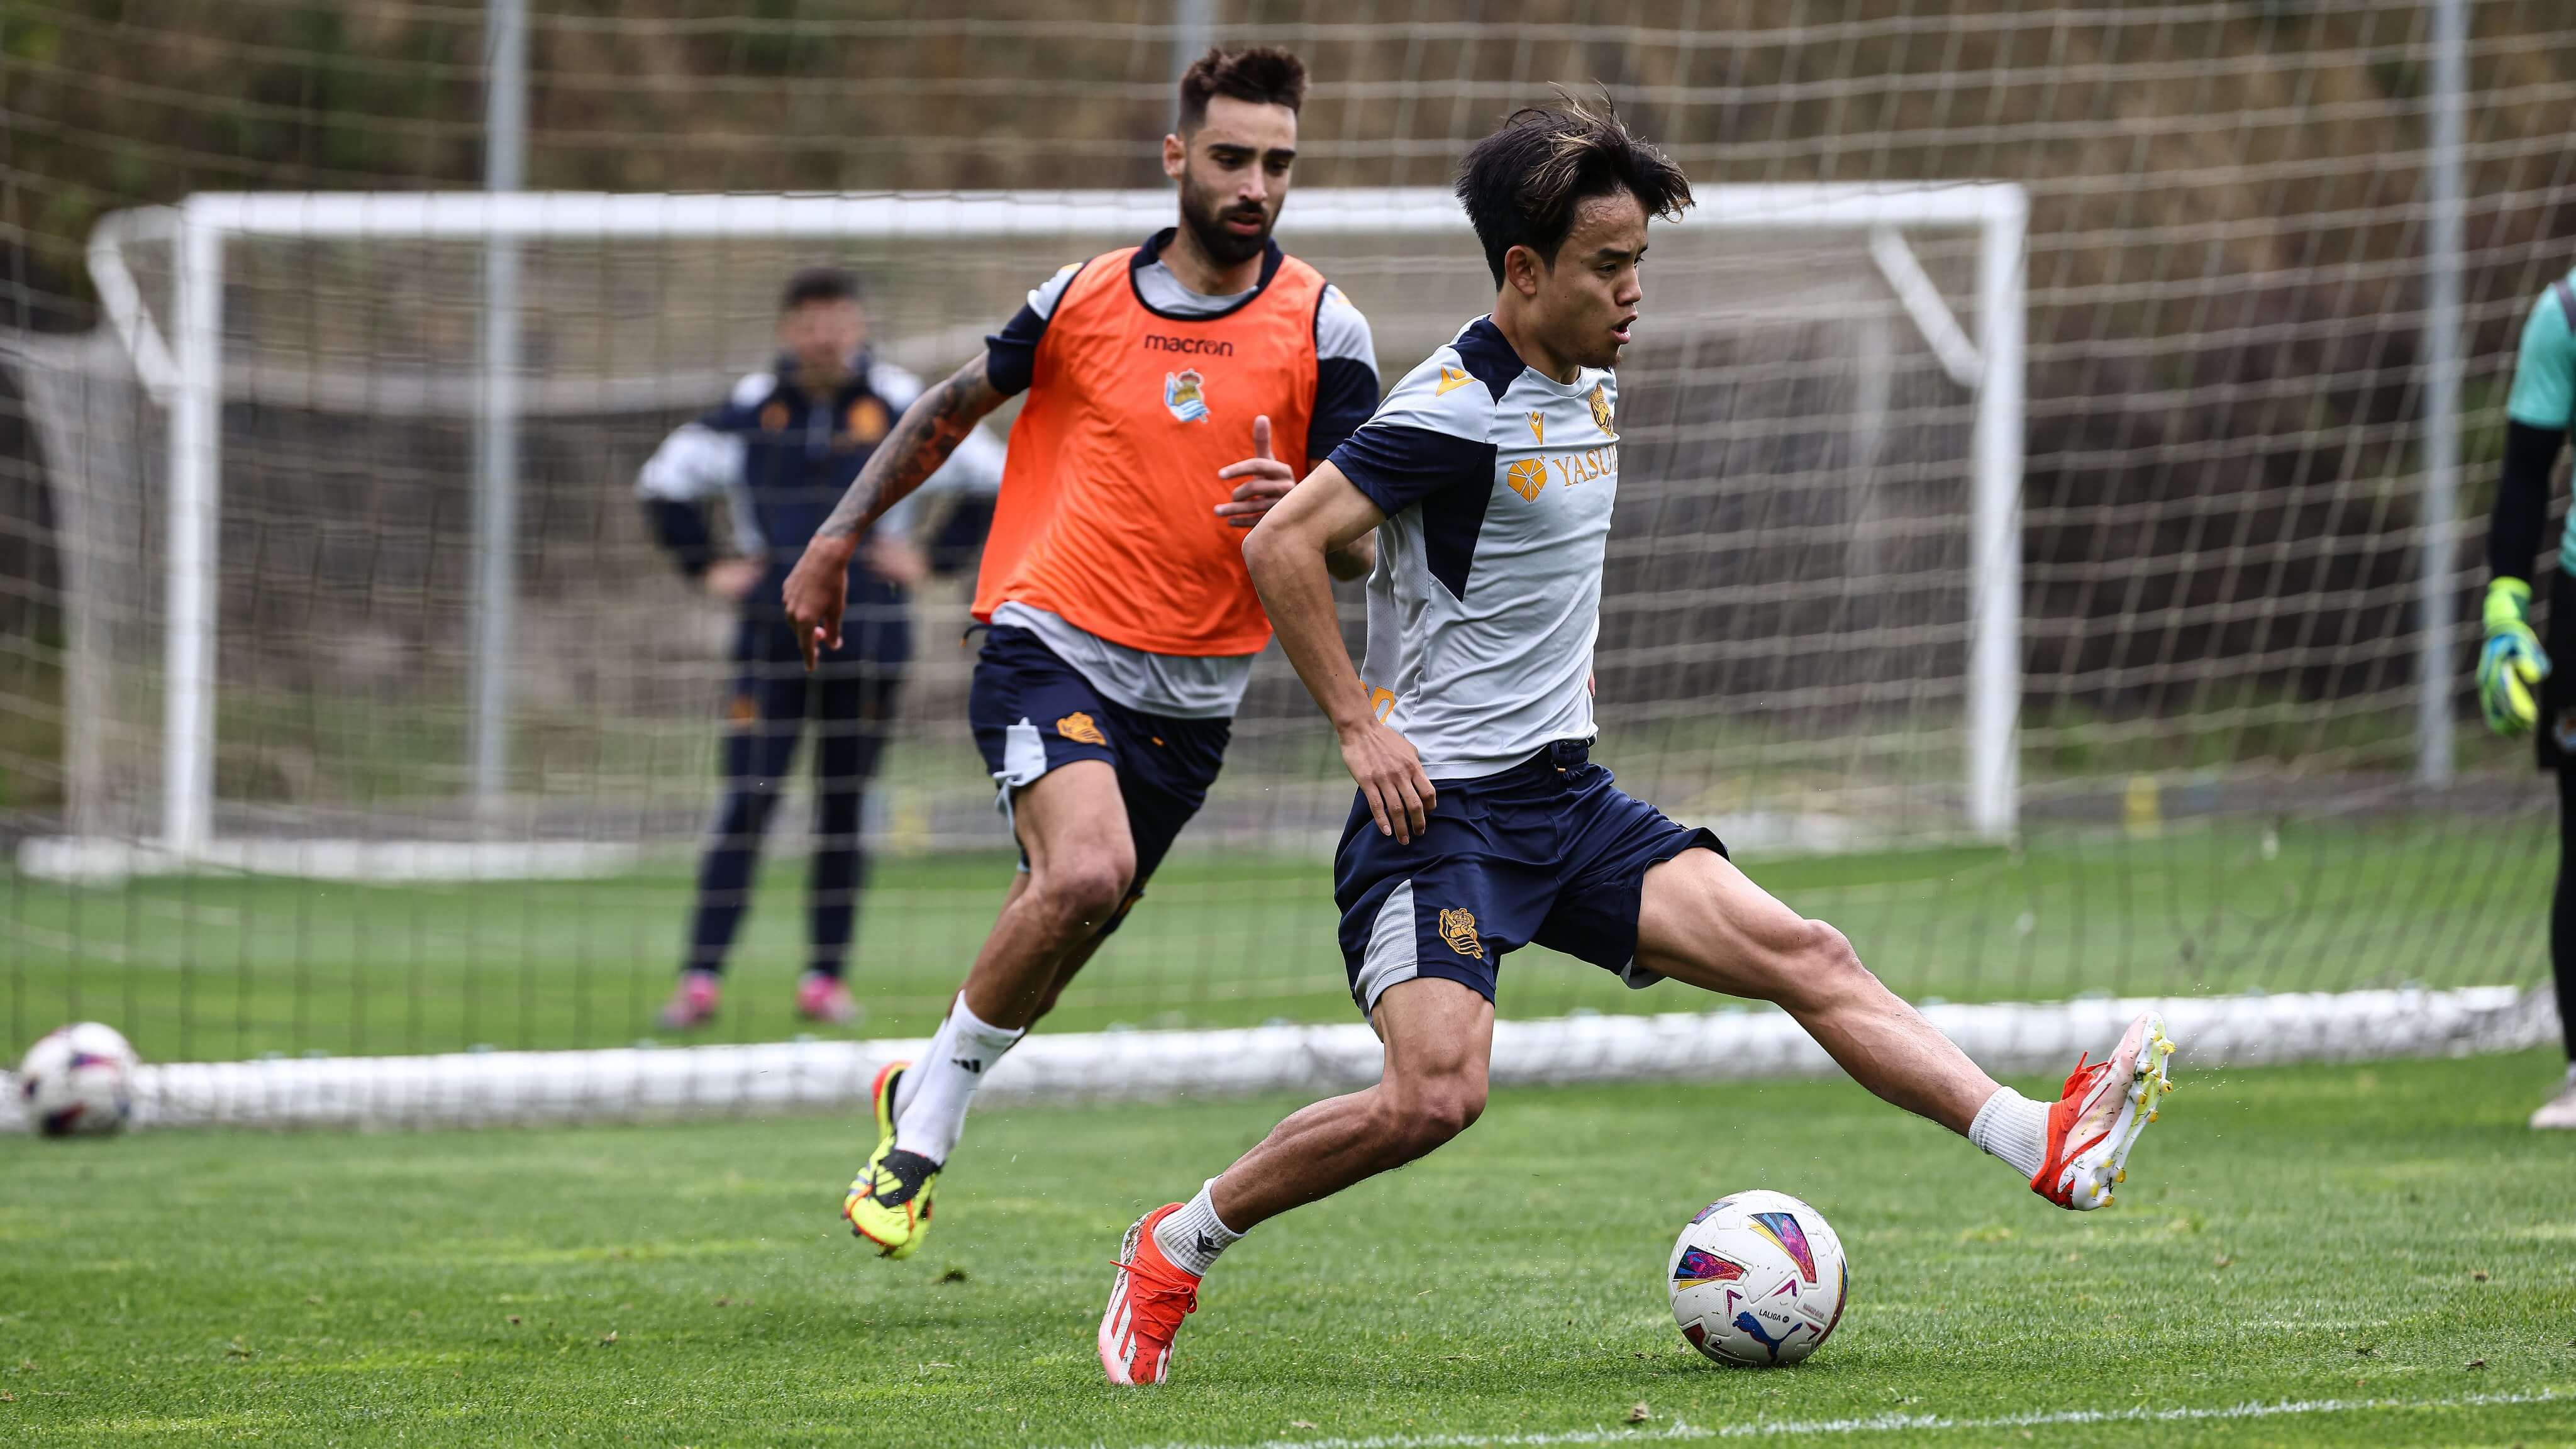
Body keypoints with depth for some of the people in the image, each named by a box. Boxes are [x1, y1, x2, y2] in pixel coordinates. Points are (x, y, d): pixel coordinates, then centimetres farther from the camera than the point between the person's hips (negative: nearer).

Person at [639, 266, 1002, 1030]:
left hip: (866, 644, 0)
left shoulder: (898, 407, 0)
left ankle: (826, 978, 11)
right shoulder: (750, 411, 3)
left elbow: (996, 478, 7)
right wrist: (709, 565, 7)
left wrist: (932, 560, 1)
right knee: (746, 807, -8)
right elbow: (663, 482, 16)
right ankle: (701, 975, -10)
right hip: (771, 642, 0)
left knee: (844, 810, 4)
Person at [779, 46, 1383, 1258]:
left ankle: (919, 1098, 36)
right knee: (1086, 874, -27)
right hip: (1049, 650, -2)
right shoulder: (1088, 298, 2)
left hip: (1191, 699, 2)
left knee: (1057, 925, 8)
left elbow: (1356, 546, -2)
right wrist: (835, 541, 17)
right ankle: (925, 1127, -12)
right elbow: (952, 408, 19)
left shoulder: (1322, 330, 0)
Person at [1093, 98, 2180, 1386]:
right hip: (1439, 801, -8)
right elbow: (1281, 546, -20)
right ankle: (1172, 1252, -4)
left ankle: (2046, 1150, -12)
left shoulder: (1592, 387, 12)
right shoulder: (1460, 408, -16)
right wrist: (1361, 726, -19)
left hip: (1567, 797, 8)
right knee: (1435, 1095, -22)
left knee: (1804, 956, -5)